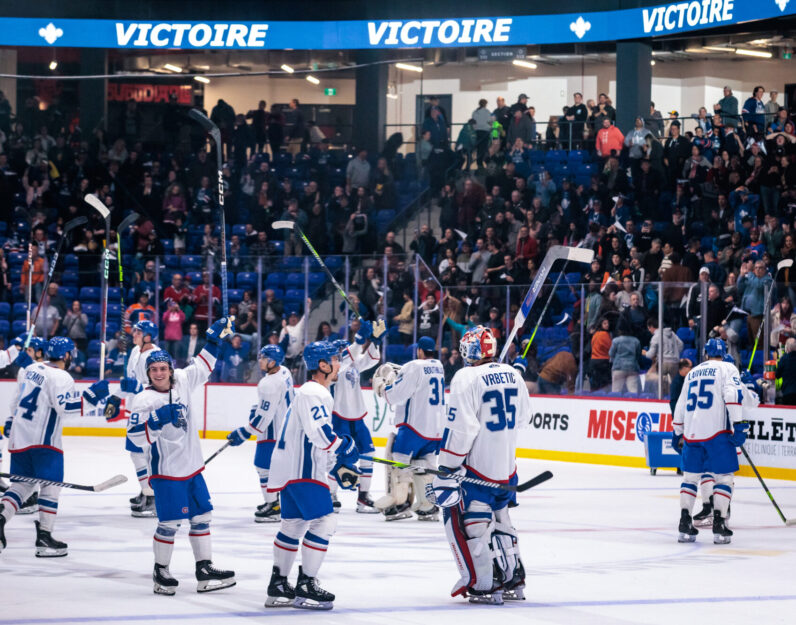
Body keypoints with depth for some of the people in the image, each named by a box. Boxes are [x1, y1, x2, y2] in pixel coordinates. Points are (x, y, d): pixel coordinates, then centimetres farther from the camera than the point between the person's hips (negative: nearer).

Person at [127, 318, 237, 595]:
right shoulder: (144, 400, -13)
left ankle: (204, 570, 16)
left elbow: (202, 367, 20)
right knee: (170, 522, -6)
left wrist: (215, 338, 14)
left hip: (192, 467, 7)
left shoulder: (182, 383, 4)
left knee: (202, 517, 10)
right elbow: (137, 436, -19)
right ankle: (160, 571, 10)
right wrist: (158, 419, -29)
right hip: (166, 470, -7)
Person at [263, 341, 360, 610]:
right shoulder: (313, 393, -15)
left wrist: (339, 466, 21)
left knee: (293, 525, 16)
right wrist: (345, 447, -11)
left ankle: (278, 585, 22)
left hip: (291, 470, 11)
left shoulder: (319, 393, 20)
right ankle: (306, 587, -10)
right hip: (302, 470, -11)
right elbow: (320, 433, -25)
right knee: (323, 522, -11)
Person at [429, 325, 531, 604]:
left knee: (459, 517, 0)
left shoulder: (468, 378, -15)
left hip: (477, 466, -7)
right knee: (499, 519, 21)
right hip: (507, 468, 7)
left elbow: (459, 428, -19)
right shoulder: (512, 374, 6)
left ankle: (482, 584, -5)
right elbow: (523, 416, 18)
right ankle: (513, 580, 25)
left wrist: (446, 472, -16)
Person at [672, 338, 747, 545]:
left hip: (691, 433, 5)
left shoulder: (692, 373, 21)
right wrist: (738, 424, -17)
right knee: (724, 477, 1)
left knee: (690, 476, 13)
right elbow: (733, 395, -13)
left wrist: (677, 434, 33)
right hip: (717, 432, -5)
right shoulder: (727, 369, 4)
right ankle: (719, 524, -9)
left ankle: (684, 523, 8)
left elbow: (680, 406, 24)